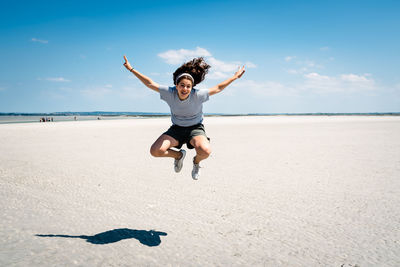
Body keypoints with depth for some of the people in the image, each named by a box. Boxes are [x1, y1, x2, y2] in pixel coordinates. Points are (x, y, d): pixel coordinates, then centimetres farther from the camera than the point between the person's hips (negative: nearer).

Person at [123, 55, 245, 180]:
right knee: (155, 151, -18)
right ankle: (178, 155, 16)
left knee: (205, 151, -34)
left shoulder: (198, 95, -20)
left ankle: (196, 161, 8)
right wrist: (132, 69, -9)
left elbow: (218, 88, -7)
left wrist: (235, 76, -4)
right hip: (176, 129, 2)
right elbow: (150, 84, -8)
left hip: (195, 128, -2)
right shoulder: (170, 93, -16)